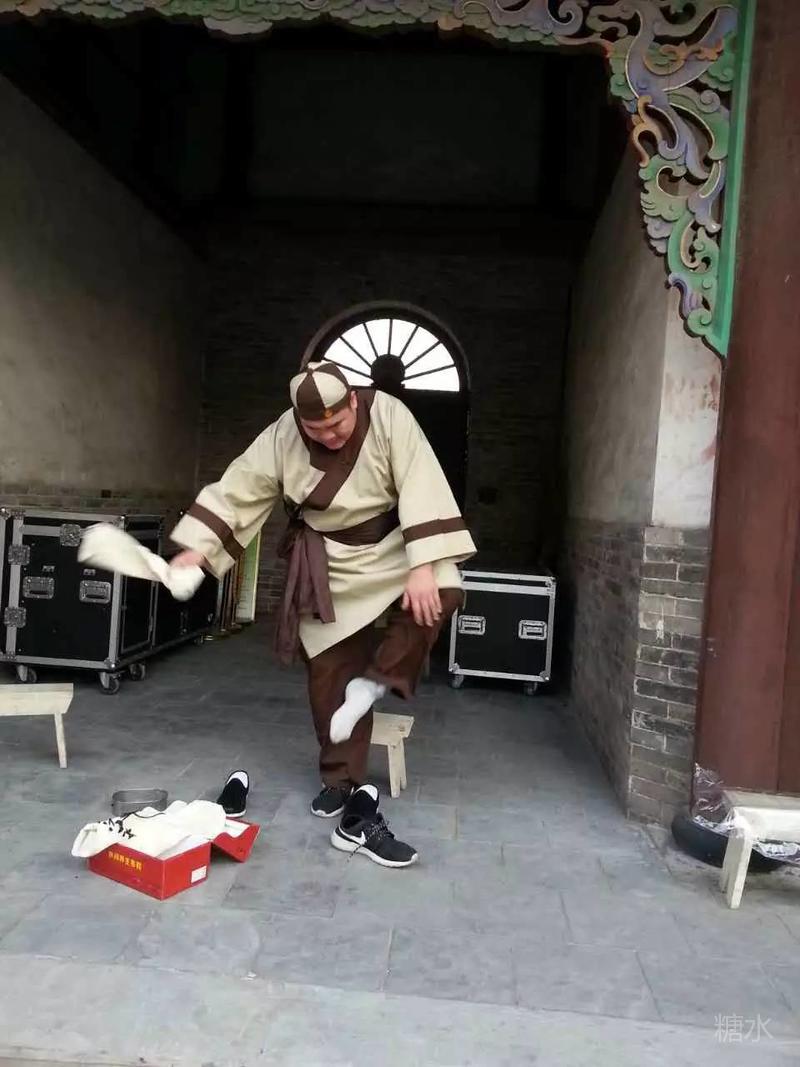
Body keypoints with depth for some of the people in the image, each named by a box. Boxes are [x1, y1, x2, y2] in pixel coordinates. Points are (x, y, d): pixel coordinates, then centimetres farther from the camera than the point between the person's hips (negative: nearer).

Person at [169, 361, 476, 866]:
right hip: (327, 564, 1)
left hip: (390, 547, -1)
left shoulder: (388, 415, -21)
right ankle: (347, 787, 15)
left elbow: (422, 489, -26)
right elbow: (238, 489, -7)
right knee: (332, 674, 1)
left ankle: (373, 684, -9)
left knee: (439, 595, -30)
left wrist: (423, 567, -33)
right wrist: (200, 548, -13)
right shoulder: (282, 437, -14)